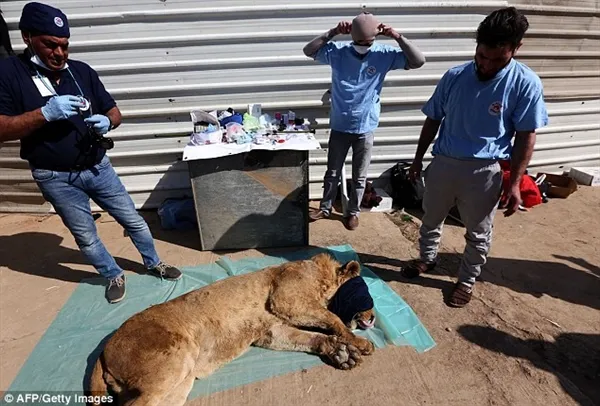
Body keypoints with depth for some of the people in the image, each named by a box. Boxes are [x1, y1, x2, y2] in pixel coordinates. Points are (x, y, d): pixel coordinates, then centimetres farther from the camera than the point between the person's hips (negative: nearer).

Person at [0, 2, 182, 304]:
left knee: (133, 220, 11)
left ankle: (154, 263, 33)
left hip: (98, 167, 3)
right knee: (85, 236, 11)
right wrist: (45, 113, -26)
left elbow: (115, 112, 7)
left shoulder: (82, 71, 0)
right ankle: (114, 276, 34)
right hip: (55, 178, -2)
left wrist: (106, 122, -16)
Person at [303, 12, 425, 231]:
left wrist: (398, 37, -16)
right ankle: (325, 208, 32)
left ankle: (353, 212, 30)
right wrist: (332, 33, -16)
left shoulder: (384, 54, -5)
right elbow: (308, 51, -7)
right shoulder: (338, 51, -4)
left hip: (365, 128, 0)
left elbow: (418, 61, -7)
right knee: (332, 172, 13)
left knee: (359, 176, 11)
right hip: (339, 126, 1)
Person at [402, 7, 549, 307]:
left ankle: (467, 280, 35)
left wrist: (515, 183, -9)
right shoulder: (454, 76, -3)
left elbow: (525, 137, -6)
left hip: (484, 171, -2)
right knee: (431, 219, 19)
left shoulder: (526, 84, -10)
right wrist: (418, 158, 9)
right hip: (443, 163, 3)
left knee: (478, 233, 12)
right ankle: (427, 258, 45)